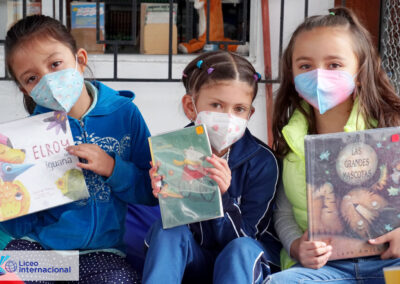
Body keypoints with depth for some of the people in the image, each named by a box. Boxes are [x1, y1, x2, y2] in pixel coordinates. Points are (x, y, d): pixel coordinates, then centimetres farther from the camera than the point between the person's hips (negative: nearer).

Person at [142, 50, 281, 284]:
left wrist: (220, 197, -36)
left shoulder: (262, 161, -15)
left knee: (240, 249, -34)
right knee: (167, 229, -27)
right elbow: (176, 226, -8)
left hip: (245, 263, -1)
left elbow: (240, 237, -16)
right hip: (193, 261, 2)